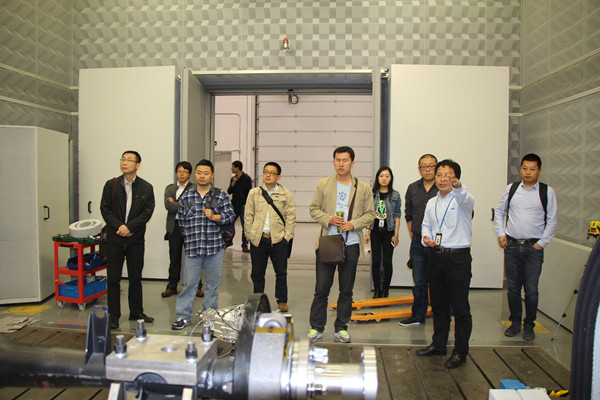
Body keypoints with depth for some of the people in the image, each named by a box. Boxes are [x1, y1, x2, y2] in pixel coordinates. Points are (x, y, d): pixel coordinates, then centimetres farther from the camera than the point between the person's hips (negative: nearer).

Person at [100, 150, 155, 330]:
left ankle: (136, 312, 23)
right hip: (115, 237, 0)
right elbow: (105, 209, 0)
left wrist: (129, 227, -15)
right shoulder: (111, 185, 5)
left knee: (135, 278, 10)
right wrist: (118, 226, -13)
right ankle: (113, 315, 14)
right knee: (113, 278, 4)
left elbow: (147, 211, -5)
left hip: (136, 239, 0)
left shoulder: (146, 188, 2)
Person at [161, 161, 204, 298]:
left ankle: (197, 287, 15)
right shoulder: (169, 188, 12)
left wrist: (175, 204, -9)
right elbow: (167, 205, -4)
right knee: (174, 259, 11)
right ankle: (172, 287, 22)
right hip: (174, 227, 3)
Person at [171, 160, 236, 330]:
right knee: (189, 282, 2)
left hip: (215, 247, 0)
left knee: (213, 284, 9)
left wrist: (214, 217, -15)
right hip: (192, 248, 1)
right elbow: (181, 220, 14)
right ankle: (183, 316, 14)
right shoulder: (185, 197, 7)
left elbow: (231, 215, -1)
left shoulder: (221, 196, 3)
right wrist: (190, 236, 11)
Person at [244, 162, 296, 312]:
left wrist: (287, 236, -4)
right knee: (257, 273, 10)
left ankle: (282, 301, 24)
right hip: (258, 239, 1)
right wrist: (249, 235, 2)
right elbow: (248, 216, 8)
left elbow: (291, 217, 3)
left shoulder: (286, 194, 3)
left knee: (281, 272, 8)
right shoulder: (254, 193, 6)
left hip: (279, 239, -1)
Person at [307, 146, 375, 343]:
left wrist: (353, 224, -11)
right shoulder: (323, 184, 5)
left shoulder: (364, 188, 5)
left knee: (346, 290, 9)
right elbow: (314, 209, 6)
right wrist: (328, 219, -12)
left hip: (351, 244, 1)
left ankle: (341, 328, 23)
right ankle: (316, 327, 16)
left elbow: (370, 214, 6)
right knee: (321, 288, 2)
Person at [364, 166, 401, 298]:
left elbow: (397, 216, 0)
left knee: (387, 262, 2)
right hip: (375, 231, 2)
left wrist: (396, 235, -4)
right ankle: (377, 289, 14)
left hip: (388, 231, -1)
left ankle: (385, 289, 17)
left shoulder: (395, 195, 0)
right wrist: (368, 232, 3)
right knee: (375, 261, 3)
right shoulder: (373, 194, 4)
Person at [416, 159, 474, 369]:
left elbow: (466, 200, -31)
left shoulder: (462, 200, -7)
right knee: (438, 304, 17)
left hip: (458, 258, -6)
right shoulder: (431, 203, 13)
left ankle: (460, 352, 13)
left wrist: (457, 186, -52)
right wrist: (426, 237, -1)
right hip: (435, 256, 6)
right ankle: (439, 344, 31)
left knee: (460, 307, 1)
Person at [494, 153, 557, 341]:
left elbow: (552, 220, 2)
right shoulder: (511, 188, 6)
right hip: (511, 246, 2)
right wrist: (500, 234, 5)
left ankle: (529, 326, 19)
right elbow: (499, 211, 15)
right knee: (513, 288, 9)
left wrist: (541, 243, -4)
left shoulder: (547, 192, 1)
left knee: (531, 290, 2)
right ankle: (515, 322, 25)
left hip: (534, 247, -2)